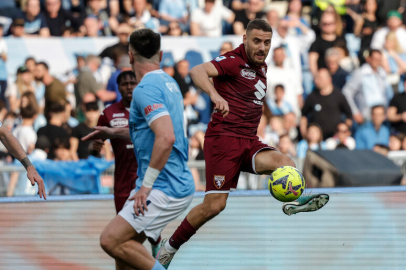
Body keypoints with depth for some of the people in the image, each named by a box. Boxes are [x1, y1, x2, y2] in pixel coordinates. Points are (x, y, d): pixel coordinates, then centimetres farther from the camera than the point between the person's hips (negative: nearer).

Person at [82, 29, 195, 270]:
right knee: (123, 243, 11)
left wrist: (146, 186, -23)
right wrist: (114, 133, 31)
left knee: (111, 240, -15)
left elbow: (166, 138, -29)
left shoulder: (146, 89, -16)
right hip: (179, 184, 10)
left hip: (166, 190, -10)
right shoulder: (167, 83, 15)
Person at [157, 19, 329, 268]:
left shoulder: (261, 67, 17)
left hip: (249, 142, 7)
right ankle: (170, 246, 5)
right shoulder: (233, 61, -8)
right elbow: (198, 71, -28)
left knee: (284, 161, -23)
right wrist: (215, 94, -46)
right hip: (223, 138, -7)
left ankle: (295, 199, -49)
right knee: (215, 205, -11)